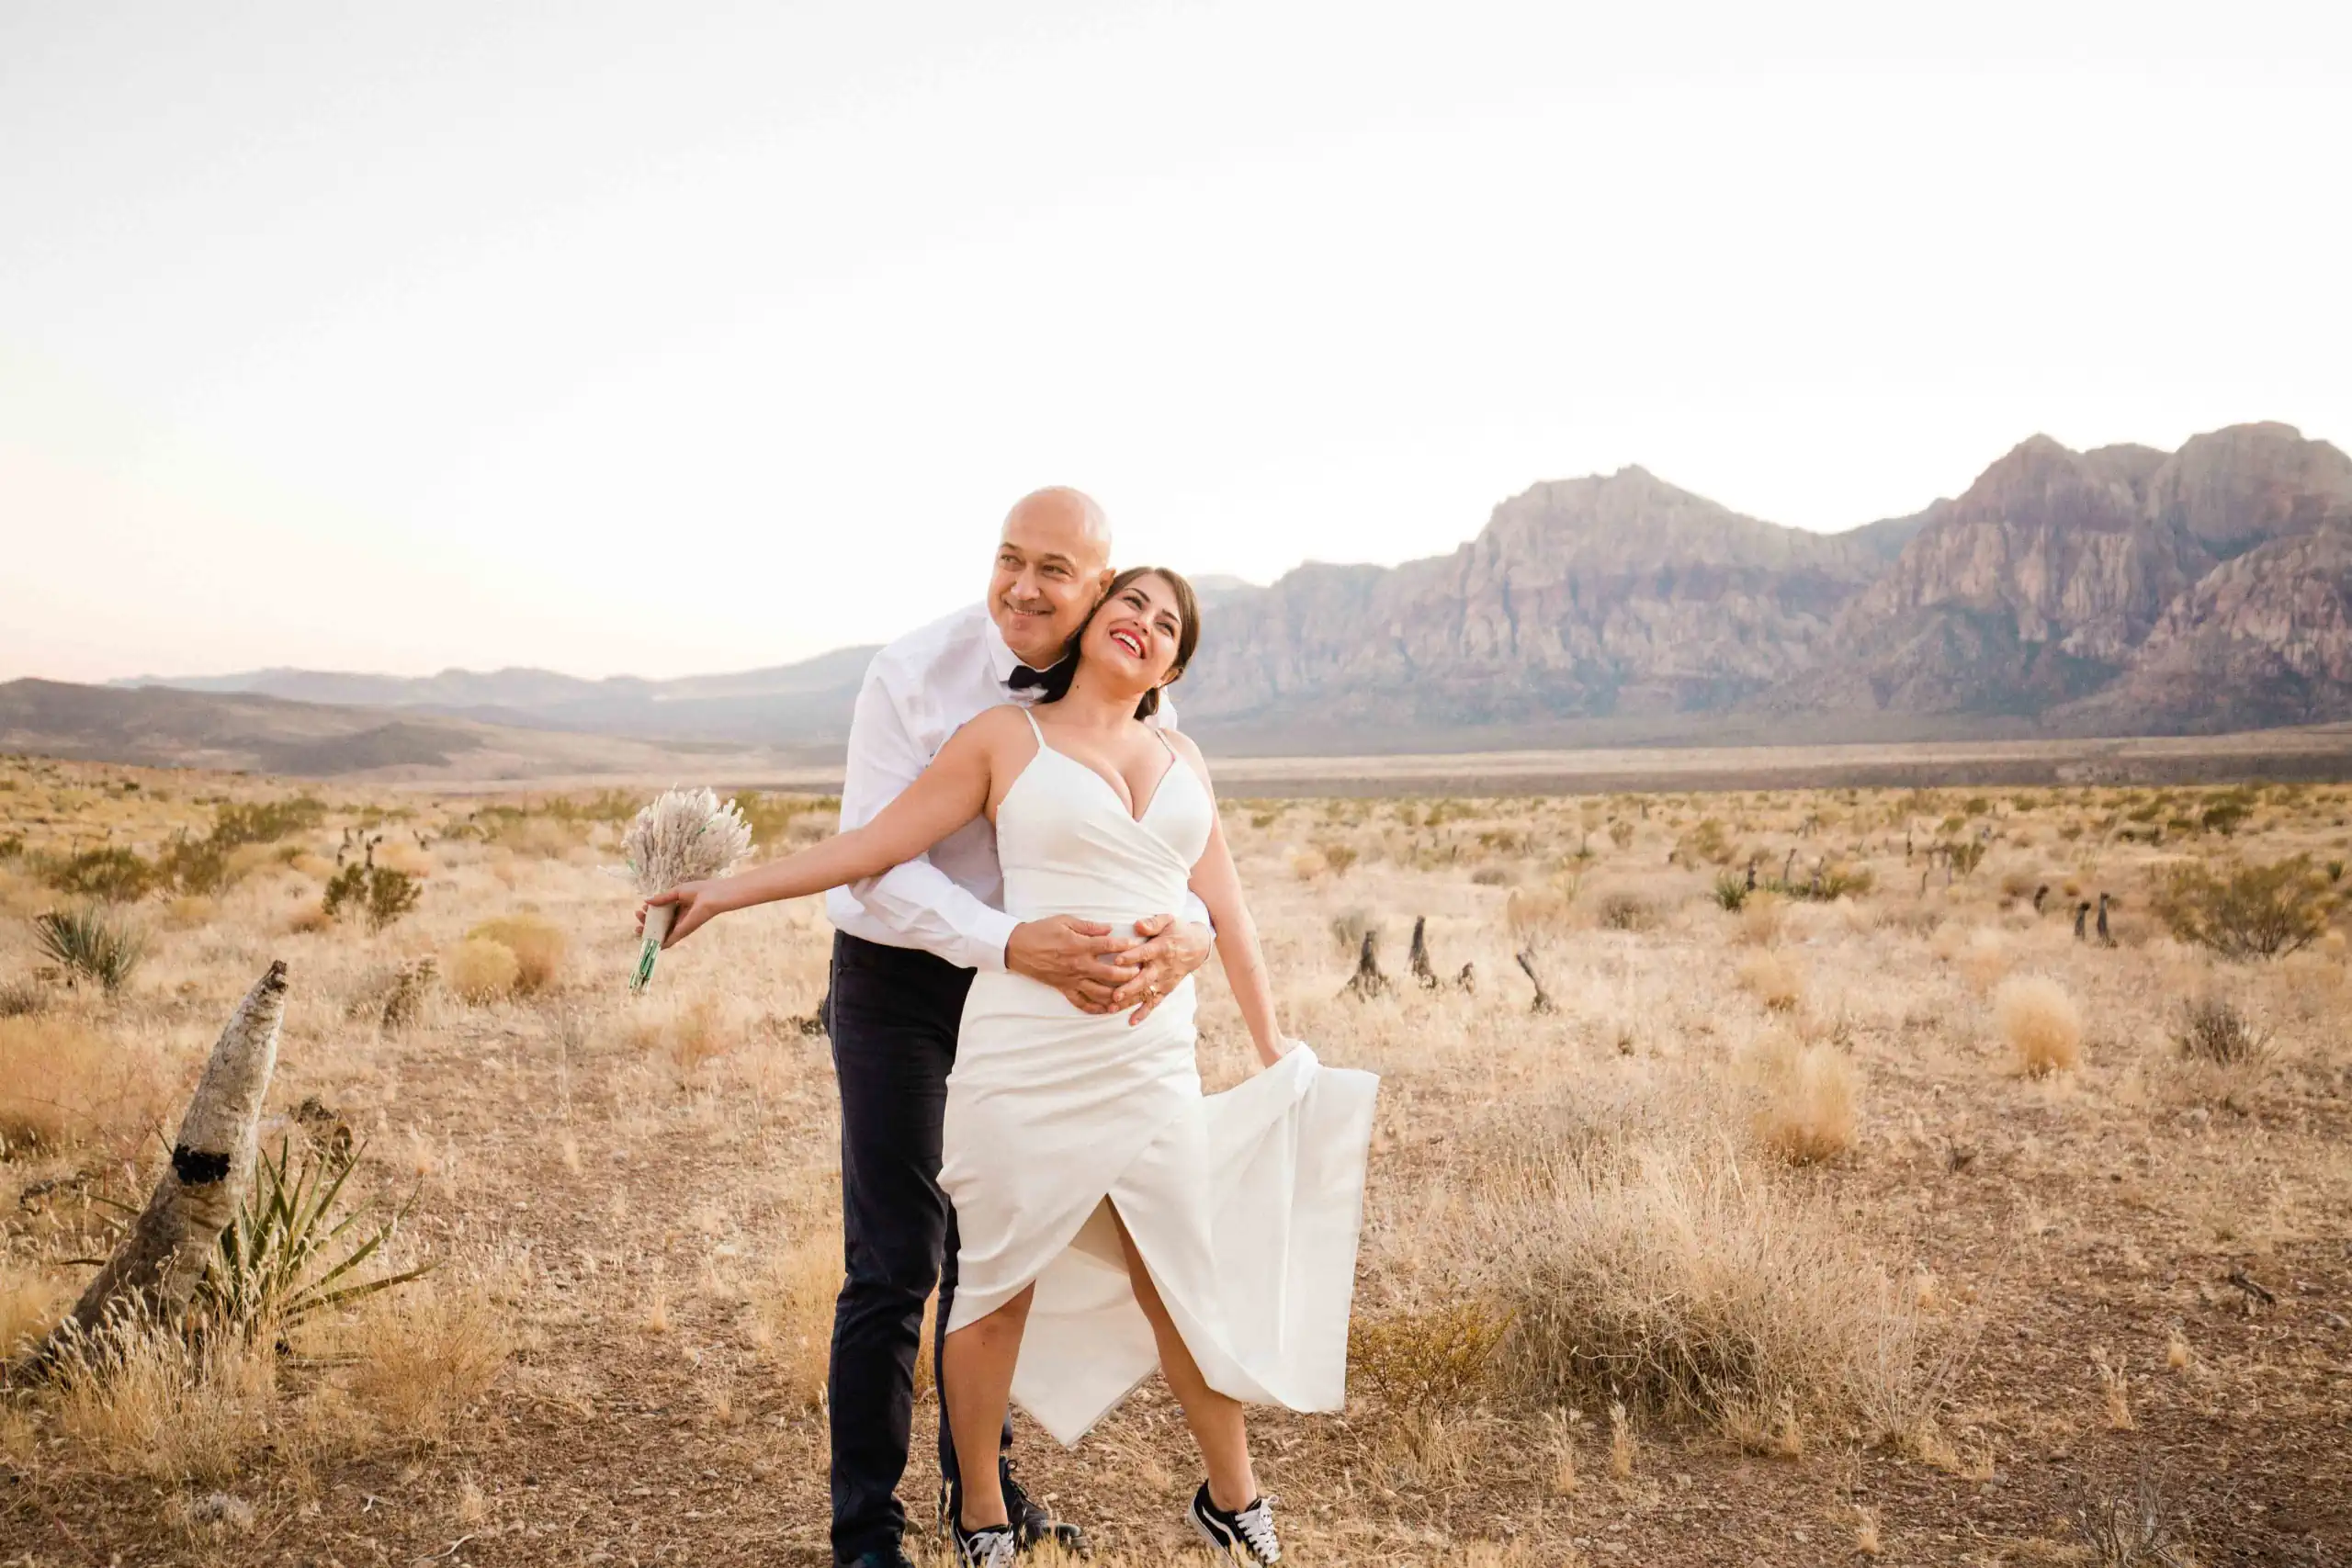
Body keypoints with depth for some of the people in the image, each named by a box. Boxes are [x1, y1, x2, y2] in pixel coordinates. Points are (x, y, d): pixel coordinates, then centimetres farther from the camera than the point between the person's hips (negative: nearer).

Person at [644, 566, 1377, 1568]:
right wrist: (726, 891, -5)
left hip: (1154, 1063, 4)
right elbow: (873, 845, -1)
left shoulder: (1182, 760, 13)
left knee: (1188, 1285, 8)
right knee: (1000, 1285, 7)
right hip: (1027, 1060, -3)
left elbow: (1224, 912, 17)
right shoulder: (1007, 739, 1)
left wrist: (1272, 1045, 20)